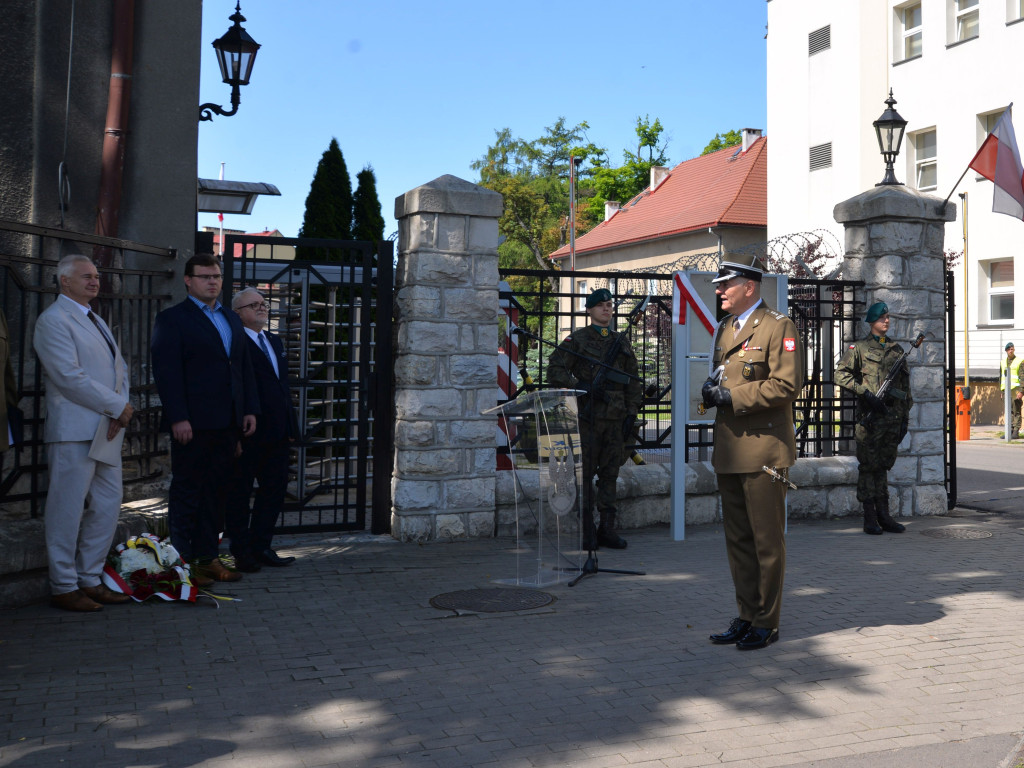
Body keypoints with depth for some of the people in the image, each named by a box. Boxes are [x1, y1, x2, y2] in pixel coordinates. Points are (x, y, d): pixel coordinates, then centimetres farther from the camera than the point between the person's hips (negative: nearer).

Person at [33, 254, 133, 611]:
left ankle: (90, 580, 20)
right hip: (74, 432, -9)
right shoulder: (53, 320, -7)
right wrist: (118, 406, -12)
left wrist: (121, 407, 0)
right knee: (68, 511, -2)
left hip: (107, 431, 9)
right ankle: (63, 587, 8)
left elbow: (119, 367, 19)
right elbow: (70, 377, -16)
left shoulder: (96, 320, 21)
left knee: (107, 508, 10)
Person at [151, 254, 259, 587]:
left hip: (228, 422, 7)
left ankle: (207, 557, 18)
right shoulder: (172, 319, -3)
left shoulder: (231, 319, 18)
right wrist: (178, 418, -17)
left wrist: (249, 409, 10)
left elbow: (244, 368, 19)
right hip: (192, 423, -6)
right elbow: (167, 372, -11)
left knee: (215, 492, 10)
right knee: (187, 492, 0)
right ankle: (182, 562, 7)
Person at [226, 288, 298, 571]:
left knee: (275, 489, 13)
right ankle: (242, 551, 14)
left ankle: (260, 547, 24)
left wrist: (290, 426, 14)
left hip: (276, 434, 9)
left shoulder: (275, 342, 17)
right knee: (240, 494, 4)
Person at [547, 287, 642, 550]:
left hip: (615, 419, 4)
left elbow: (633, 381, 18)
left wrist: (631, 412, 9)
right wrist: (581, 387, -15)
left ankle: (607, 529, 15)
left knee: (610, 474, 7)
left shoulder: (622, 342, 15)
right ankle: (586, 532, 4)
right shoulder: (576, 340, 1)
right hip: (587, 417, -4)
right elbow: (555, 371, -4)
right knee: (585, 474, -2)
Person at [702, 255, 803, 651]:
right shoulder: (724, 329, 18)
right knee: (737, 539, 12)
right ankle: (746, 615, 22)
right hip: (729, 451, 8)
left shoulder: (778, 327, -7)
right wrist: (711, 391, 4)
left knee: (767, 541, 1)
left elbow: (787, 385, -16)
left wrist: (733, 397, -17)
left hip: (764, 450, -8)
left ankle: (767, 622, 11)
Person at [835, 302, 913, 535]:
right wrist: (865, 393, -17)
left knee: (884, 466, 10)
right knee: (868, 466, 0)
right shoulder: (859, 348, 1)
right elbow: (841, 375, -8)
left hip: (893, 416, 5)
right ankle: (870, 518, 4)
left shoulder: (897, 350, 15)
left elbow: (905, 386, 17)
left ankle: (884, 516, 15)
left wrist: (905, 417, 12)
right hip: (869, 417, -4)